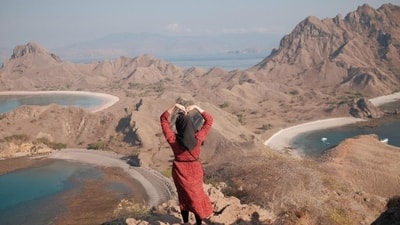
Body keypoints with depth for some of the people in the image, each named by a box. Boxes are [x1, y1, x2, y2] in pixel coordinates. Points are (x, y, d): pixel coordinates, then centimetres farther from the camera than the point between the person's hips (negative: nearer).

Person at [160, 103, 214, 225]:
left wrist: (174, 107, -22)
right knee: (196, 196, 19)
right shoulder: (198, 138, -25)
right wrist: (196, 107, -18)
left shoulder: (173, 139, -25)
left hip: (180, 171, 1)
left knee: (183, 196, 22)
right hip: (195, 170, 0)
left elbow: (163, 119, -14)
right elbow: (209, 120, -13)